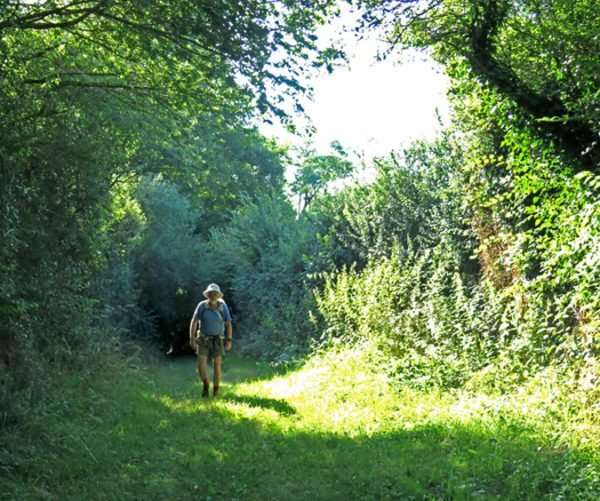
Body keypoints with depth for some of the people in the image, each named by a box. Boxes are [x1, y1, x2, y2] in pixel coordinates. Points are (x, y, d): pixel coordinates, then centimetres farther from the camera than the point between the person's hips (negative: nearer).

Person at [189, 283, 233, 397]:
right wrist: (192, 339, -10)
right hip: (203, 340, 0)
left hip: (217, 340, 0)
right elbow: (194, 322, -5)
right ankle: (205, 384, 22)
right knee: (201, 366, -8)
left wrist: (229, 341, -7)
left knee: (217, 366, -1)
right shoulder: (202, 305, -11)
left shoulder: (223, 306, -9)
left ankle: (216, 392, 16)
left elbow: (228, 324, -3)